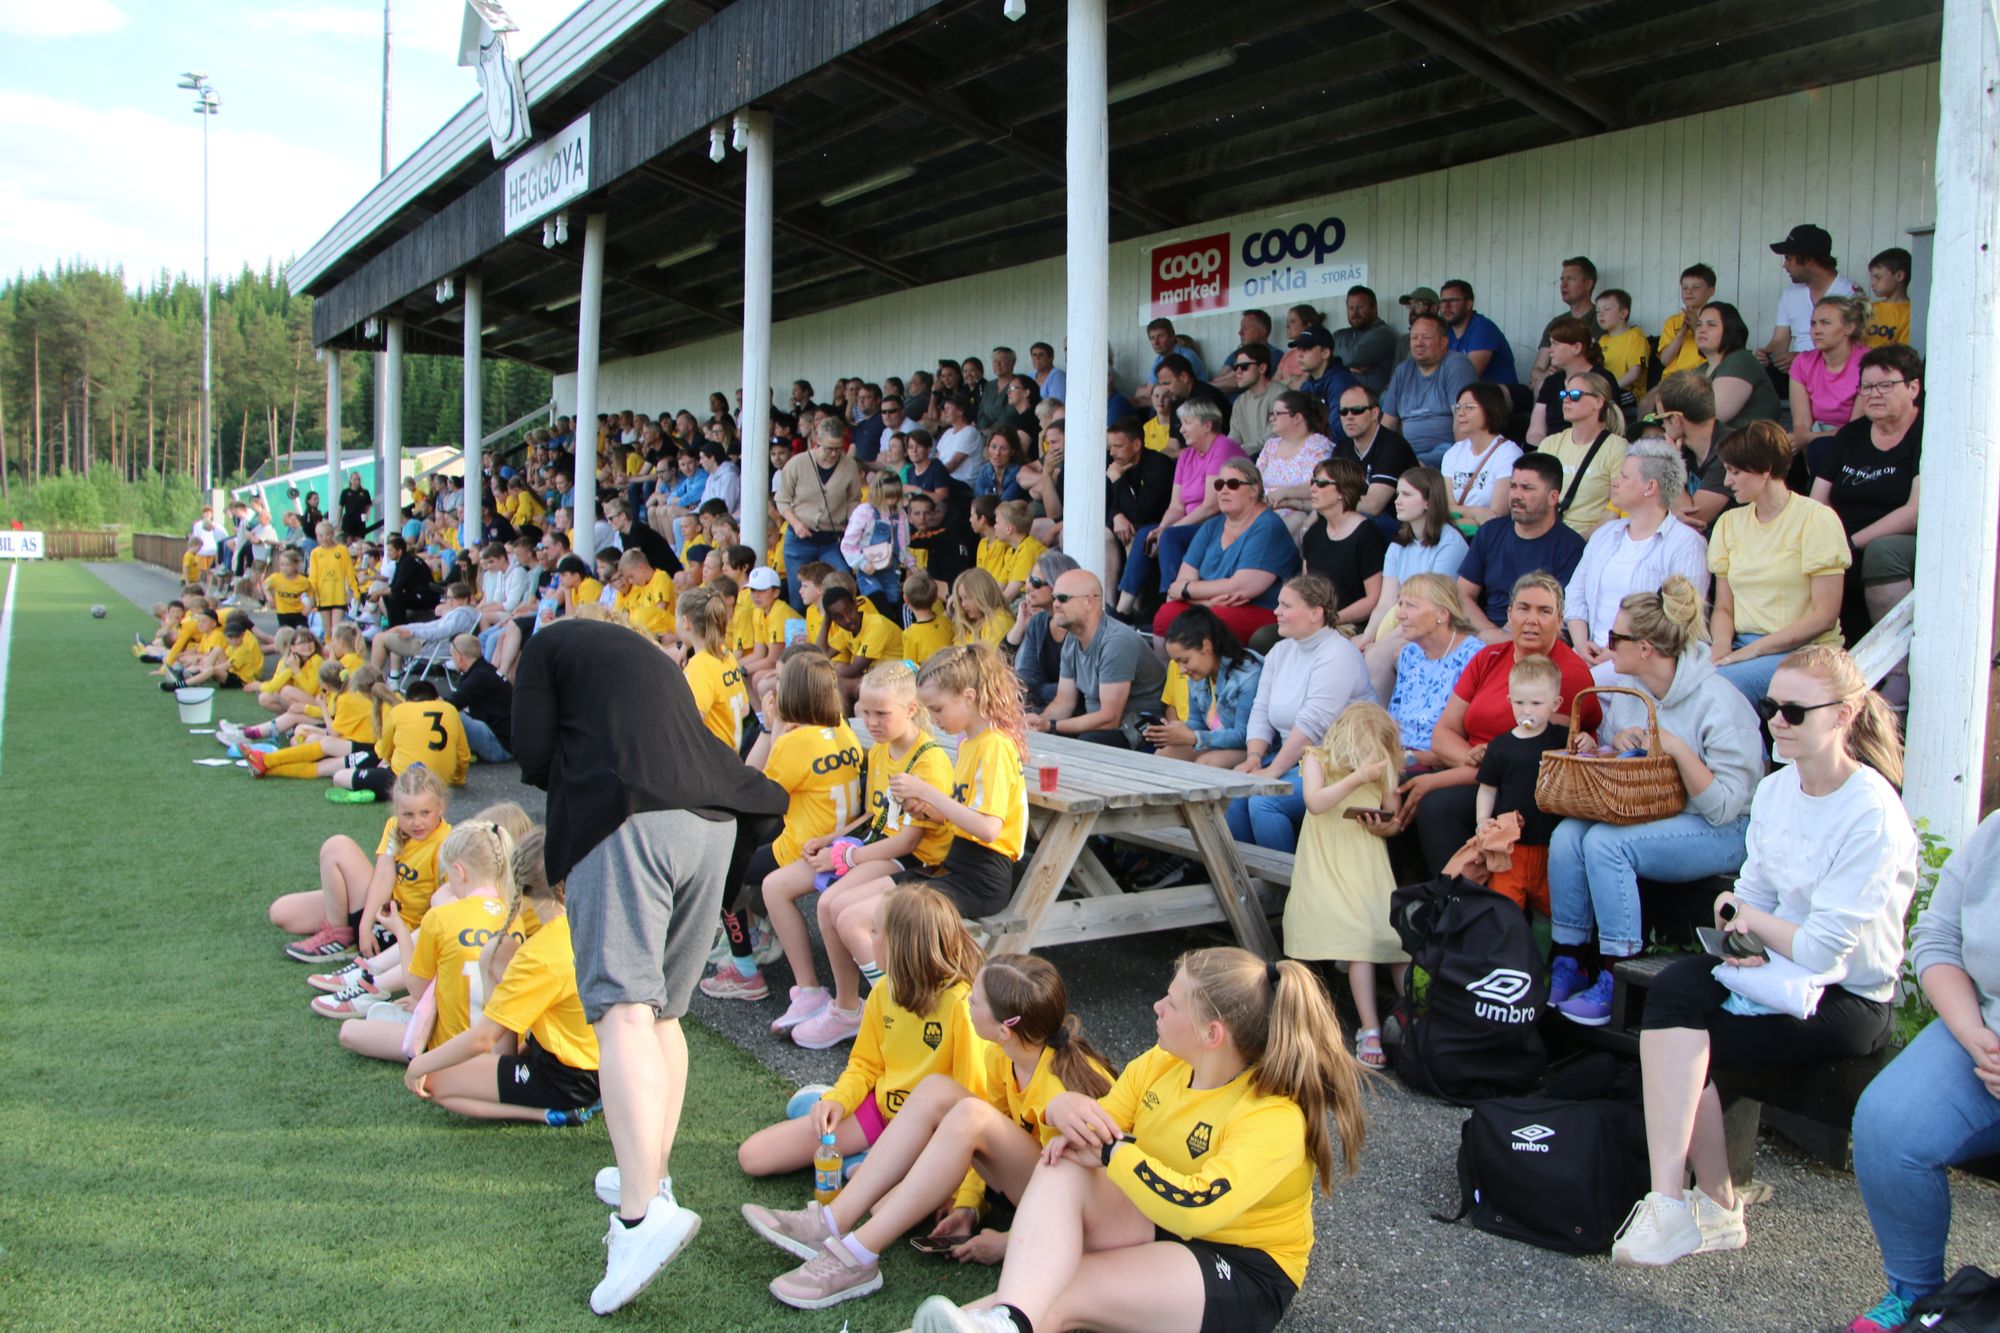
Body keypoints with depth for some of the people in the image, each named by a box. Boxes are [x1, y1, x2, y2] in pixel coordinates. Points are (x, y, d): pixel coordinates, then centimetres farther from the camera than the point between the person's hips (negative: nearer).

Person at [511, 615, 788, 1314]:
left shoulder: (548, 646, 17)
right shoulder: (646, 654, 34)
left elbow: (534, 760, 6)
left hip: (626, 818, -7)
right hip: (712, 822, 7)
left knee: (623, 1009, -16)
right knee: (662, 1011, 18)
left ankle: (643, 1211, -29)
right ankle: (651, 1175, 24)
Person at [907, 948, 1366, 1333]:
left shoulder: (1274, 1117, -26)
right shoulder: (1161, 1063, -2)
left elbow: (1194, 1211, -38)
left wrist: (1113, 1151, -25)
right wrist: (1065, 1107, -19)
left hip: (1240, 1270, -6)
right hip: (1153, 1224, 6)